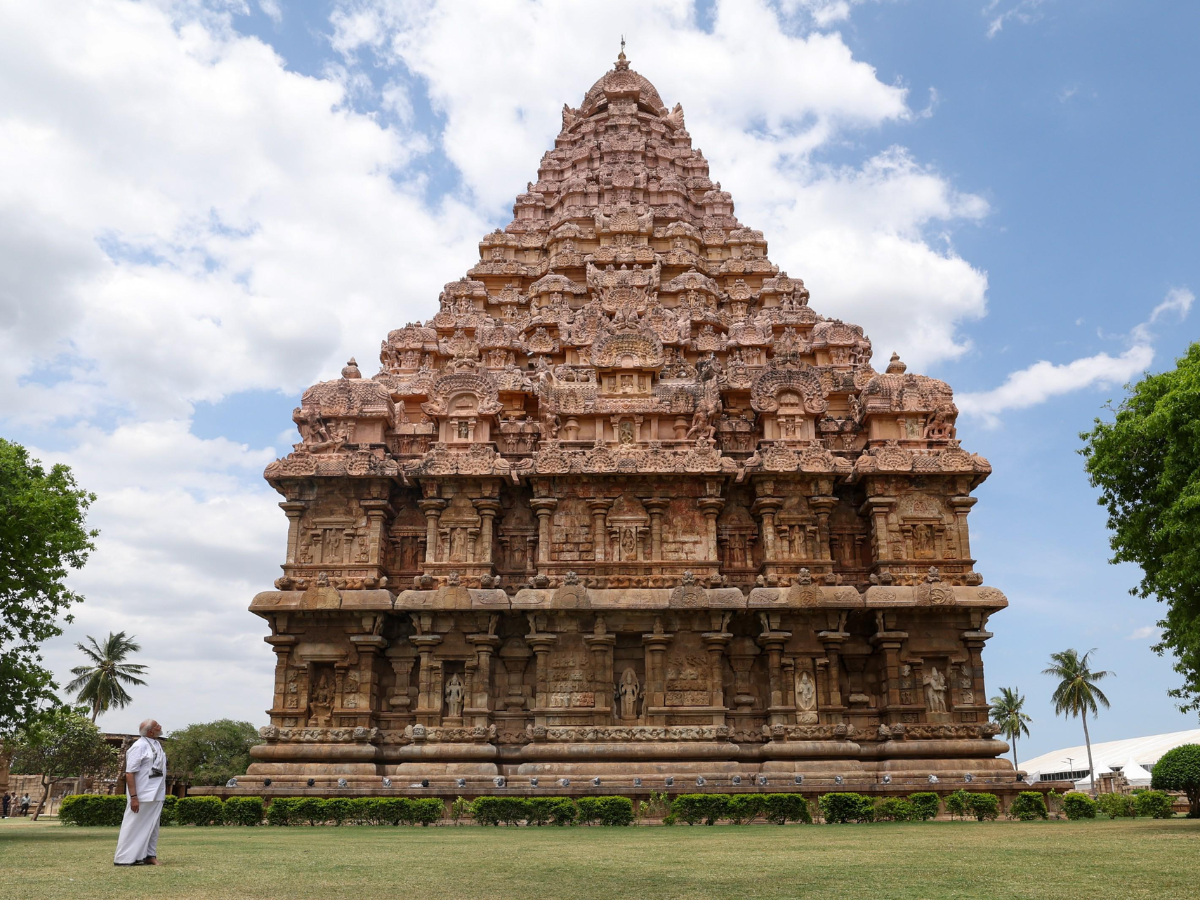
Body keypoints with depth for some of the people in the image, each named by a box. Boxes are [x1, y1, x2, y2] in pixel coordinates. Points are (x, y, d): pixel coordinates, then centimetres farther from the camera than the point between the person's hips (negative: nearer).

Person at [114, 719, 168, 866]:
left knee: (152, 826, 13)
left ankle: (150, 855, 20)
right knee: (135, 825, -1)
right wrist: (133, 797, -22)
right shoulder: (139, 746, -16)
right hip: (142, 795, -8)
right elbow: (129, 773, -18)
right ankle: (123, 858, 8)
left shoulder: (156, 744, 11)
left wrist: (161, 793, 16)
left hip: (156, 795, 8)